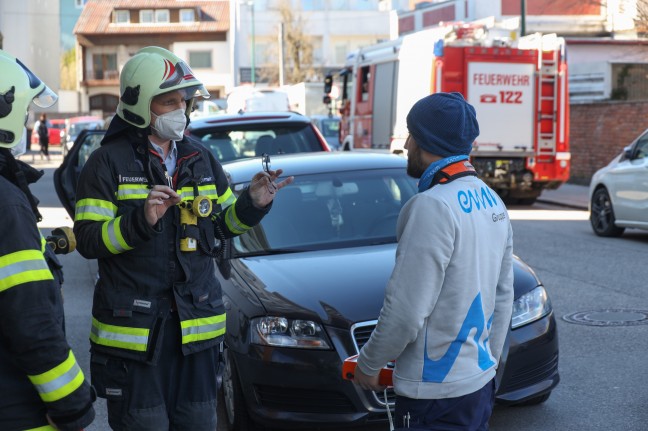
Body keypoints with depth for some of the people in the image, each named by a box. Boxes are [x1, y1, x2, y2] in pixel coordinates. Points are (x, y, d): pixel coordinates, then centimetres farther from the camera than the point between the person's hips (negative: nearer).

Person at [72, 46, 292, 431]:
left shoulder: (201, 158, 10)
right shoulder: (110, 161, -6)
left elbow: (222, 224, 17)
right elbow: (88, 240, -11)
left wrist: (252, 204, -3)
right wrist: (141, 219, -26)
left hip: (197, 325, 5)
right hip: (134, 327, -5)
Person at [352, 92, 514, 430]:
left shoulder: (433, 206, -20)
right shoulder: (492, 201, 8)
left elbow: (406, 313, -21)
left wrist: (368, 364, -6)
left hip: (437, 394, -9)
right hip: (480, 382, 9)